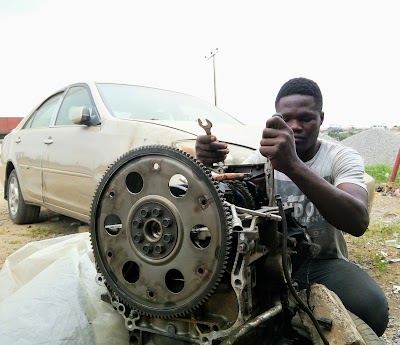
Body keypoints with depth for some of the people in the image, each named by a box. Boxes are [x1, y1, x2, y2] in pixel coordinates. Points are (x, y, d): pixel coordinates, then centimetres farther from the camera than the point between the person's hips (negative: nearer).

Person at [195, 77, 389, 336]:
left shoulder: (343, 157, -9)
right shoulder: (261, 158, 0)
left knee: (372, 309, -28)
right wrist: (210, 168, -33)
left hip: (326, 262, -1)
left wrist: (293, 166, -44)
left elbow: (358, 222, -29)